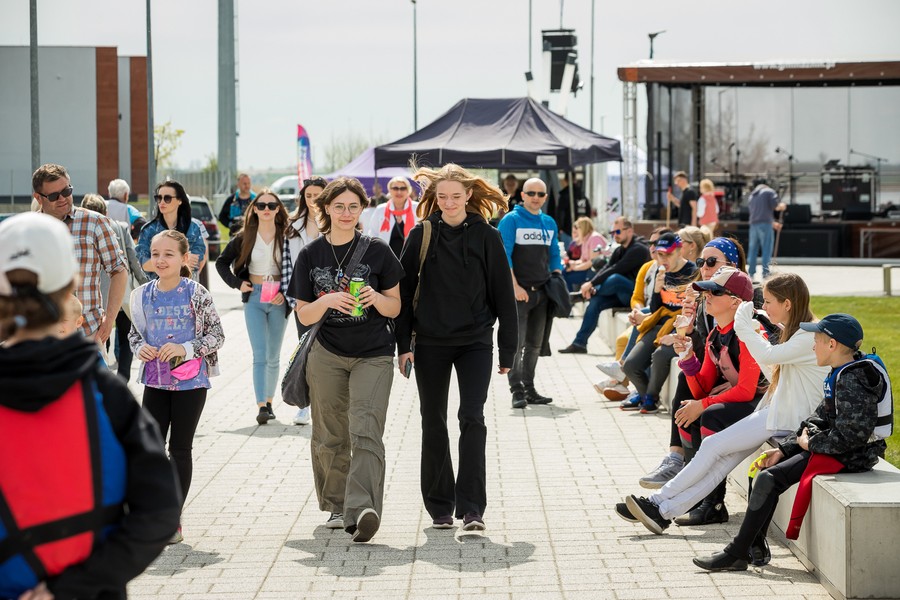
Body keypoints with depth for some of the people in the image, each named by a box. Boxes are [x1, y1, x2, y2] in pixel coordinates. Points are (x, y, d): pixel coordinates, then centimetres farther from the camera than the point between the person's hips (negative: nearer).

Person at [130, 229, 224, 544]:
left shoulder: (196, 294, -9)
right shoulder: (143, 295, 2)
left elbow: (217, 335, -7)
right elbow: (134, 333, 14)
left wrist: (185, 348, -19)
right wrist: (140, 348, -7)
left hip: (190, 382, -3)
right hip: (155, 381, 4)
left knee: (180, 449, 5)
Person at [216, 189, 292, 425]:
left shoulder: (286, 236, -1)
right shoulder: (244, 238, 2)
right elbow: (221, 262, 12)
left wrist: (285, 293, -7)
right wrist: (237, 283, 0)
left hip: (278, 300, 0)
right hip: (254, 298, 0)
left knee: (273, 356, 9)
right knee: (260, 355, -9)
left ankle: (269, 402, 22)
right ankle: (261, 406, -16)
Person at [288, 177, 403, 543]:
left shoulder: (377, 251, 1)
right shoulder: (311, 255, 4)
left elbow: (395, 308, 6)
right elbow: (303, 315, 4)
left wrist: (376, 298, -16)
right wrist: (329, 300, -16)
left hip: (373, 355, -2)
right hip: (327, 355, 2)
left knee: (365, 431, -17)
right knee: (330, 437, 7)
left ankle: (363, 508, -27)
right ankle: (337, 506, 23)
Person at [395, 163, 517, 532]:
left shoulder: (486, 236, 0)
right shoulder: (422, 236, 1)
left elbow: (502, 295, 2)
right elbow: (404, 292, 3)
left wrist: (507, 351, 1)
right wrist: (403, 344, -3)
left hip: (475, 343, -1)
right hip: (430, 345, 1)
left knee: (472, 419, -12)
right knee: (433, 424, 7)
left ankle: (471, 508, -10)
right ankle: (440, 507, 18)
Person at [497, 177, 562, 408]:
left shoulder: (549, 223, 14)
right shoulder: (511, 220, -4)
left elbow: (554, 256, 21)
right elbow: (504, 255, -11)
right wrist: (515, 287, -18)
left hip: (542, 293, 6)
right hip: (518, 293, -6)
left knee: (535, 344, 10)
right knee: (516, 342, -10)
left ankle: (529, 389, 17)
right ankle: (517, 390, -8)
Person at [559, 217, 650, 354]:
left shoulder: (638, 249, -13)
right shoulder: (619, 251, 15)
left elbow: (616, 269, -22)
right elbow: (606, 268, 2)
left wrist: (591, 284, -24)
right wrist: (592, 287, -17)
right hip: (623, 295, 9)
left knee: (615, 278, -32)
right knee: (596, 301, -11)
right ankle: (579, 343, -9)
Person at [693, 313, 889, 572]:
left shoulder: (852, 379, -20)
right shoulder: (839, 374, 12)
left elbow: (850, 434, -27)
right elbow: (819, 418, 14)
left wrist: (810, 443, -13)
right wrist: (783, 449, 6)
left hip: (850, 456, -10)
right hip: (835, 448, 10)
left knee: (769, 479, -14)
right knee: (767, 472, 8)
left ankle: (736, 554, -8)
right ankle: (756, 544, 5)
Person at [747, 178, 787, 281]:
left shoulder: (753, 195, 23)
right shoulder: (769, 192, 4)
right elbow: (776, 206, -7)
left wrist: (773, 223, 31)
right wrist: (782, 206, 17)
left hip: (753, 224, 6)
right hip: (765, 224, -5)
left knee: (753, 249, 9)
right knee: (767, 248, -4)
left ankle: (751, 272, 10)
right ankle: (765, 272, -9)